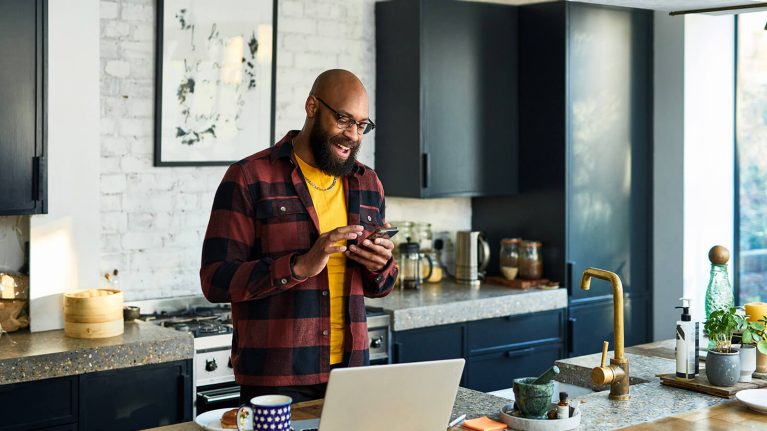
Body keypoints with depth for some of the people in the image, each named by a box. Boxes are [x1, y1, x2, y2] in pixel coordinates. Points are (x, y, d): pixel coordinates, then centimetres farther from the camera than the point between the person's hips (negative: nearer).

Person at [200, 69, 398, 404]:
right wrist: (301, 266, -24)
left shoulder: (368, 185, 11)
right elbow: (216, 280, -12)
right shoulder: (248, 178, -6)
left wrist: (381, 268, -6)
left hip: (350, 374, 5)